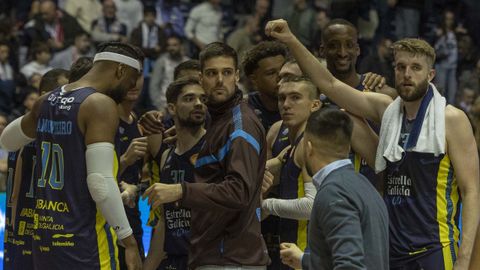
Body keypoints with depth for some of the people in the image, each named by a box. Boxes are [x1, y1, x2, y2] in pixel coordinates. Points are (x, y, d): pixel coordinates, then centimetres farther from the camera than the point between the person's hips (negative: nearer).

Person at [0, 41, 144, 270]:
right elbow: (101, 182, -20)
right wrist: (129, 241, -15)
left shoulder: (48, 101, 11)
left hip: (44, 233, 8)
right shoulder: (101, 105, -12)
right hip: (85, 240, -8)